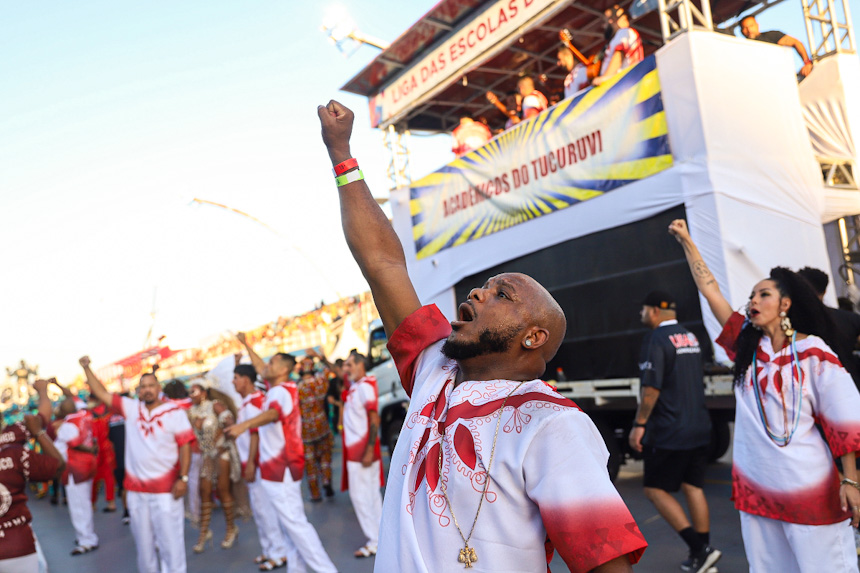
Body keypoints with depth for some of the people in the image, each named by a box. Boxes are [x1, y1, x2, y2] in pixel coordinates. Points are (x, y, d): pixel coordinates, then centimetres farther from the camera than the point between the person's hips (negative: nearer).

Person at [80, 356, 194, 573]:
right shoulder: (130, 408, 6)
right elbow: (101, 393, 7)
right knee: (143, 541, 17)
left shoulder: (174, 412, -6)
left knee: (171, 541, -1)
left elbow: (185, 446, -9)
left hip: (165, 489, -4)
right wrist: (87, 368, -1)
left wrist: (183, 478, -15)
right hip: (136, 489, 4)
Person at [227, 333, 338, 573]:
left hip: (281, 468, -10)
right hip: (278, 466, 10)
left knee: (294, 522, -10)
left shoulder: (282, 392, -18)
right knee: (291, 520, 15)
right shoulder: (280, 388, 11)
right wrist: (246, 345, 37)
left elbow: (273, 413, -42)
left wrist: (244, 425, -58)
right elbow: (260, 368, 29)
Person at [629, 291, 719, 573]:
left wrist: (639, 424, -16)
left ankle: (700, 549, -3)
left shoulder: (656, 339, -15)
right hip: (699, 429, 8)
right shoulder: (691, 337, 11)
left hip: (669, 431, -8)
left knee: (655, 489, 2)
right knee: (693, 487, 13)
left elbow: (652, 387, -21)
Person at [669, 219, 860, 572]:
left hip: (808, 485, -4)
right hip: (756, 484, 4)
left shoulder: (813, 352, -5)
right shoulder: (746, 344, 6)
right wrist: (686, 241, 9)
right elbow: (709, 288, 8)